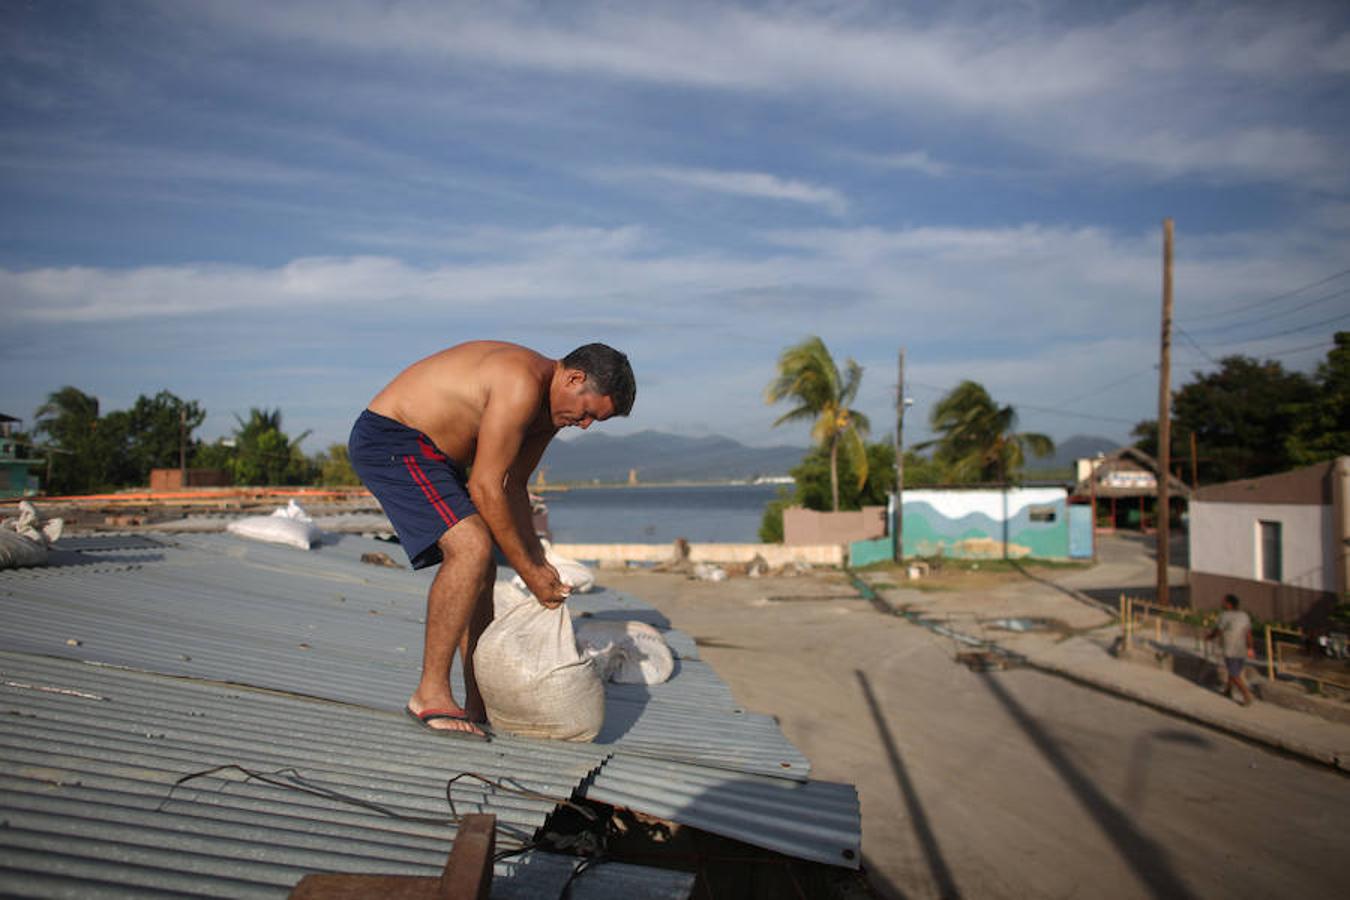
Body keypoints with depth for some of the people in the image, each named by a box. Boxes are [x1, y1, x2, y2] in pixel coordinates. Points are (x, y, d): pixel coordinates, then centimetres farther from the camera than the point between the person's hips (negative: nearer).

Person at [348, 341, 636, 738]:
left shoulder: (549, 409, 8)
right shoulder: (523, 383, -25)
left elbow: (512, 488, 15)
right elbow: (485, 488, -25)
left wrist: (539, 560, 8)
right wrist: (529, 572, -17)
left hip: (427, 452, 11)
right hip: (388, 437, -11)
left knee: (480, 572, 9)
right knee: (471, 548, -25)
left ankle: (479, 705, 16)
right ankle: (430, 694, -16)